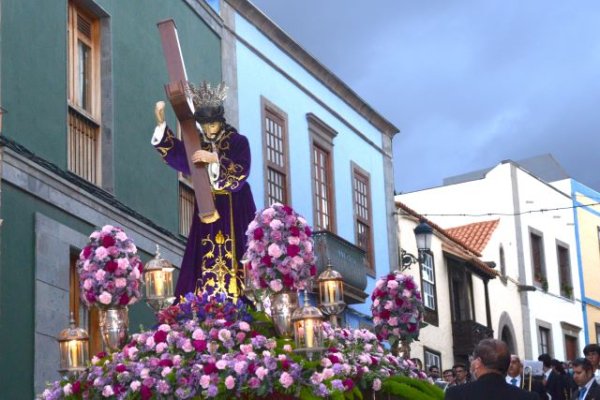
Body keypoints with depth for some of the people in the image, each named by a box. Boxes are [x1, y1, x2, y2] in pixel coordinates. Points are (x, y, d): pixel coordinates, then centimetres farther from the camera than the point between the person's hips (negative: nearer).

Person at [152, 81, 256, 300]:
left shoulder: (238, 142, -3)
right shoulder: (197, 143, 9)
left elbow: (240, 172, -16)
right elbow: (174, 152, -6)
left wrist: (214, 159, -27)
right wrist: (161, 123, -17)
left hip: (234, 212, -4)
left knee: (232, 256, -9)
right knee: (206, 260, -2)